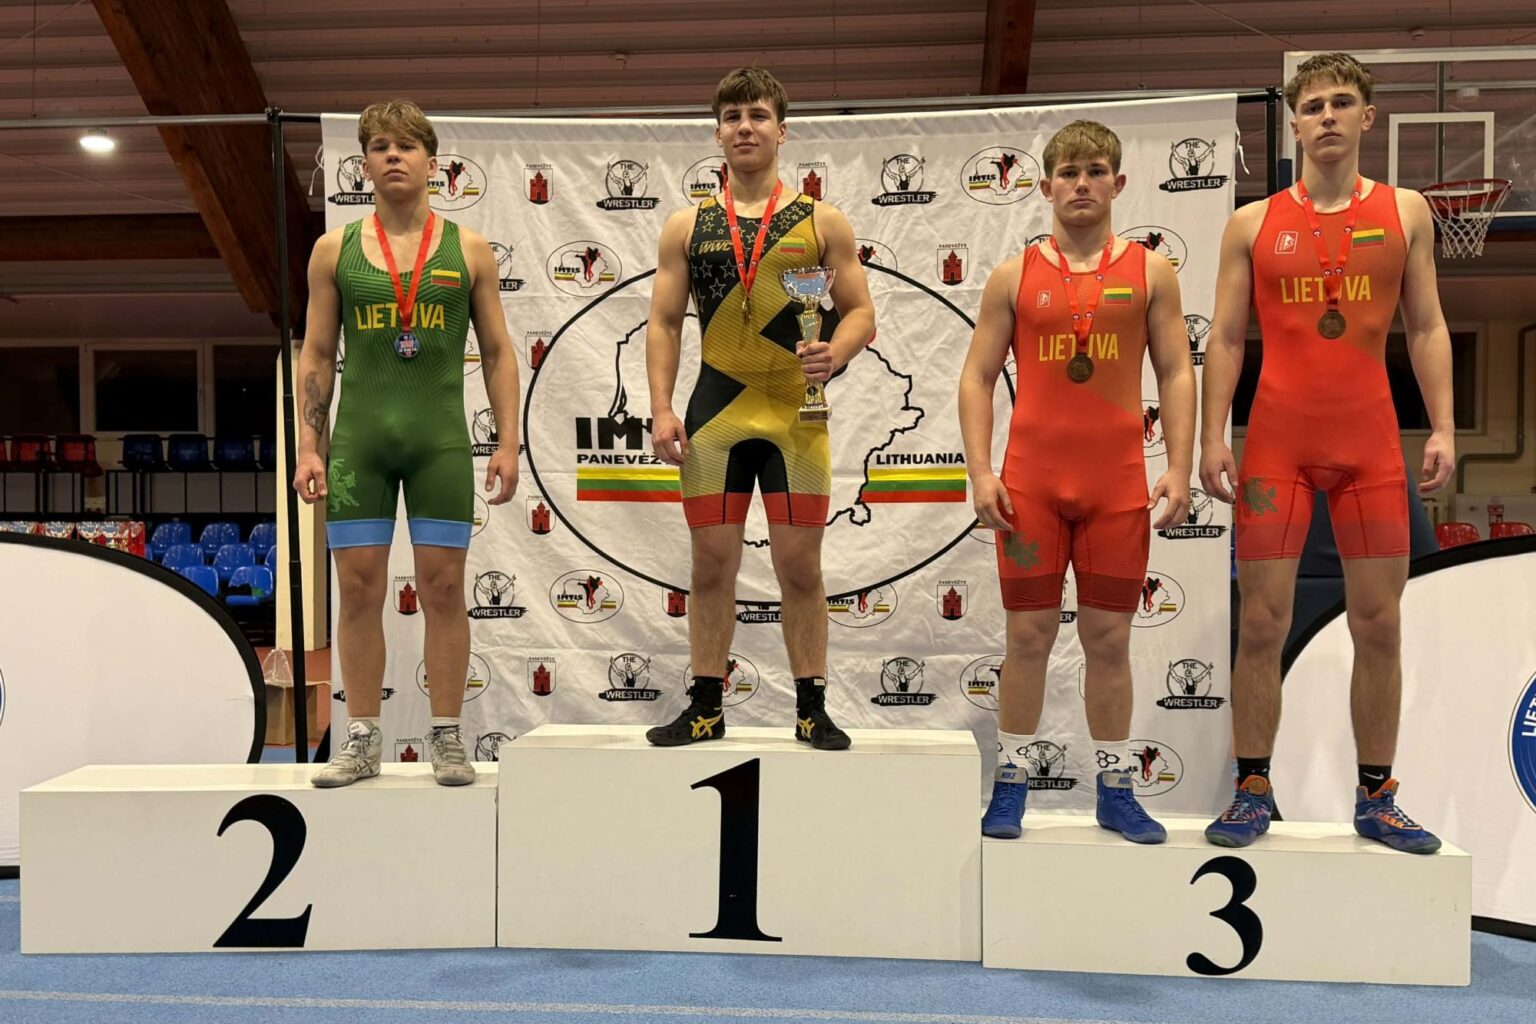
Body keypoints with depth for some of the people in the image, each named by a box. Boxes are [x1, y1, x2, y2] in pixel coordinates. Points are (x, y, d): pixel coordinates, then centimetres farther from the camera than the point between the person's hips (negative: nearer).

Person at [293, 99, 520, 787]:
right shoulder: (335, 249, 9)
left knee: (443, 587, 1)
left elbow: (498, 352, 7)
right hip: (358, 438, 1)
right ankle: (362, 741, 15)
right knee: (359, 588, 3)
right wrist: (308, 448, 1)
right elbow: (316, 354, 9)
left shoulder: (468, 250, 7)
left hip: (441, 438, -1)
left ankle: (446, 740, 11)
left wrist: (508, 443, -1)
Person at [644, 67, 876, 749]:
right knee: (712, 565, 6)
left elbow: (860, 313, 5)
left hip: (796, 410, -1)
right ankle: (706, 707, 18)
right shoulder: (686, 227, 10)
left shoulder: (821, 223, 6)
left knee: (800, 565, 3)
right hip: (715, 411, 1)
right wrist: (661, 409, -3)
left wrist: (835, 355, -17)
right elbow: (664, 322, 8)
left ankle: (811, 709, 15)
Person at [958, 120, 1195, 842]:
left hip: (1119, 482, 1)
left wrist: (1179, 467, -5)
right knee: (1030, 633, 3)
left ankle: (1115, 791, 20)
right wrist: (980, 472, -6)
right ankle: (1011, 784, 16)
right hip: (1031, 482, 0)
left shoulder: (1150, 271, 8)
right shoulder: (1014, 276, 6)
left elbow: (1176, 374, 6)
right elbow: (977, 378, 4)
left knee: (1109, 639, 7)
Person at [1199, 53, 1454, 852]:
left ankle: (1376, 800, 18)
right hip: (1276, 444, -1)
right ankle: (1253, 793, 12)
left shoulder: (1405, 212, 10)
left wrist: (1443, 427, -1)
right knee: (1261, 624, -1)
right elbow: (1225, 337, 3)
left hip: (1371, 443, 2)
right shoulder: (1253, 224, 6)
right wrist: (1211, 438, -6)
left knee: (1378, 625, 4)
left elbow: (1426, 327, 9)